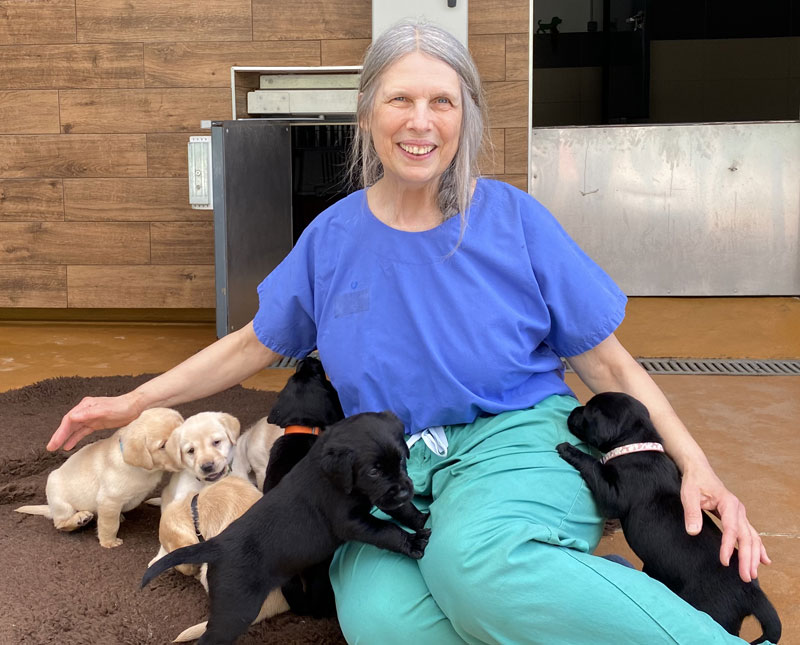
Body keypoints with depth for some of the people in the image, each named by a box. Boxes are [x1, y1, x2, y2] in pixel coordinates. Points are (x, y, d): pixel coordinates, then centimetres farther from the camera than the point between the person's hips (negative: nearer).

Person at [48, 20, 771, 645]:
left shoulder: (513, 219, -3)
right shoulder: (332, 237, 5)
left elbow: (610, 365, 2)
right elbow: (252, 344, 19)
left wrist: (697, 466, -11)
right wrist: (135, 402, 17)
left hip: (515, 444, -2)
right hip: (392, 471, 2)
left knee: (477, 564, -39)